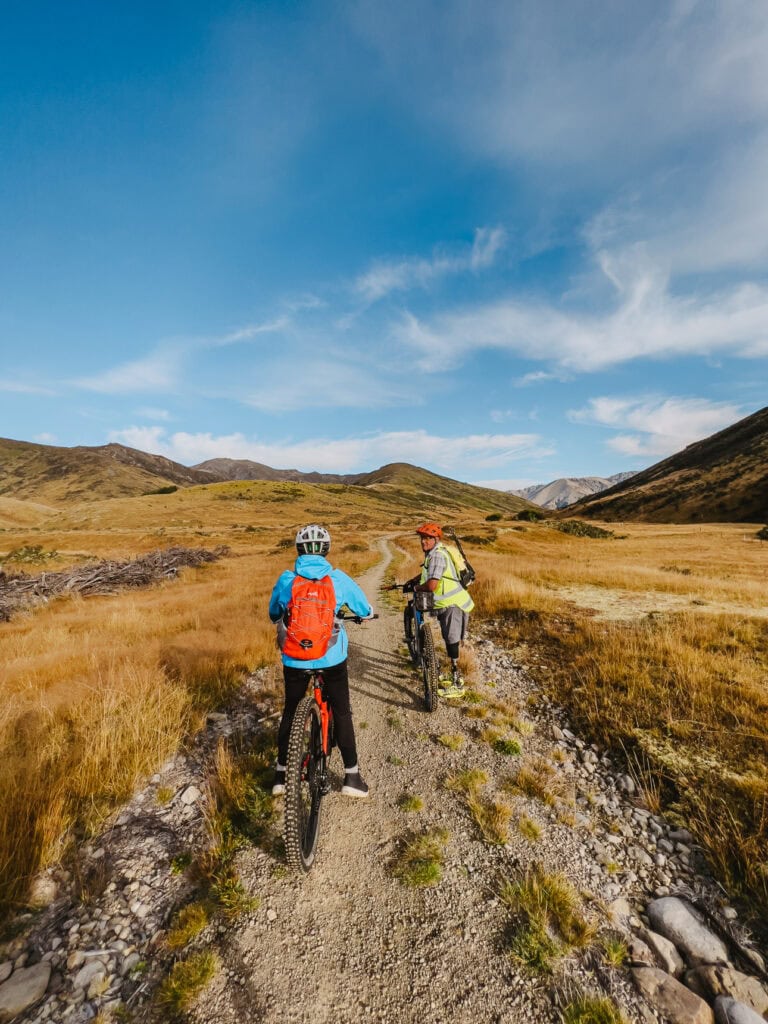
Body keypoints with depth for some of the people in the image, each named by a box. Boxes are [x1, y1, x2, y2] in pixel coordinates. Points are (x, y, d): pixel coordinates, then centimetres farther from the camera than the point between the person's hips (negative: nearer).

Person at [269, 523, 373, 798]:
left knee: (290, 712, 22)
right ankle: (351, 775, 24)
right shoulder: (338, 579, -10)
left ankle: (281, 774, 33)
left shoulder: (286, 579, -6)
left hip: (294, 660, 2)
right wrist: (360, 614, 26)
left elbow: (273, 614, 12)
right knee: (341, 712, 17)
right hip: (331, 659, -1)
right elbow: (366, 611, 4)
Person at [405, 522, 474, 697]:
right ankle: (454, 674, 37)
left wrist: (416, 587, -12)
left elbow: (432, 585, -31)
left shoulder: (437, 555, -23)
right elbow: (428, 572, 27)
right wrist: (412, 581, 17)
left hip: (452, 605, -10)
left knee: (452, 643, -1)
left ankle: (457, 684, 12)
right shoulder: (435, 552, 9)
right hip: (449, 603, 10)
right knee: (450, 641, 21)